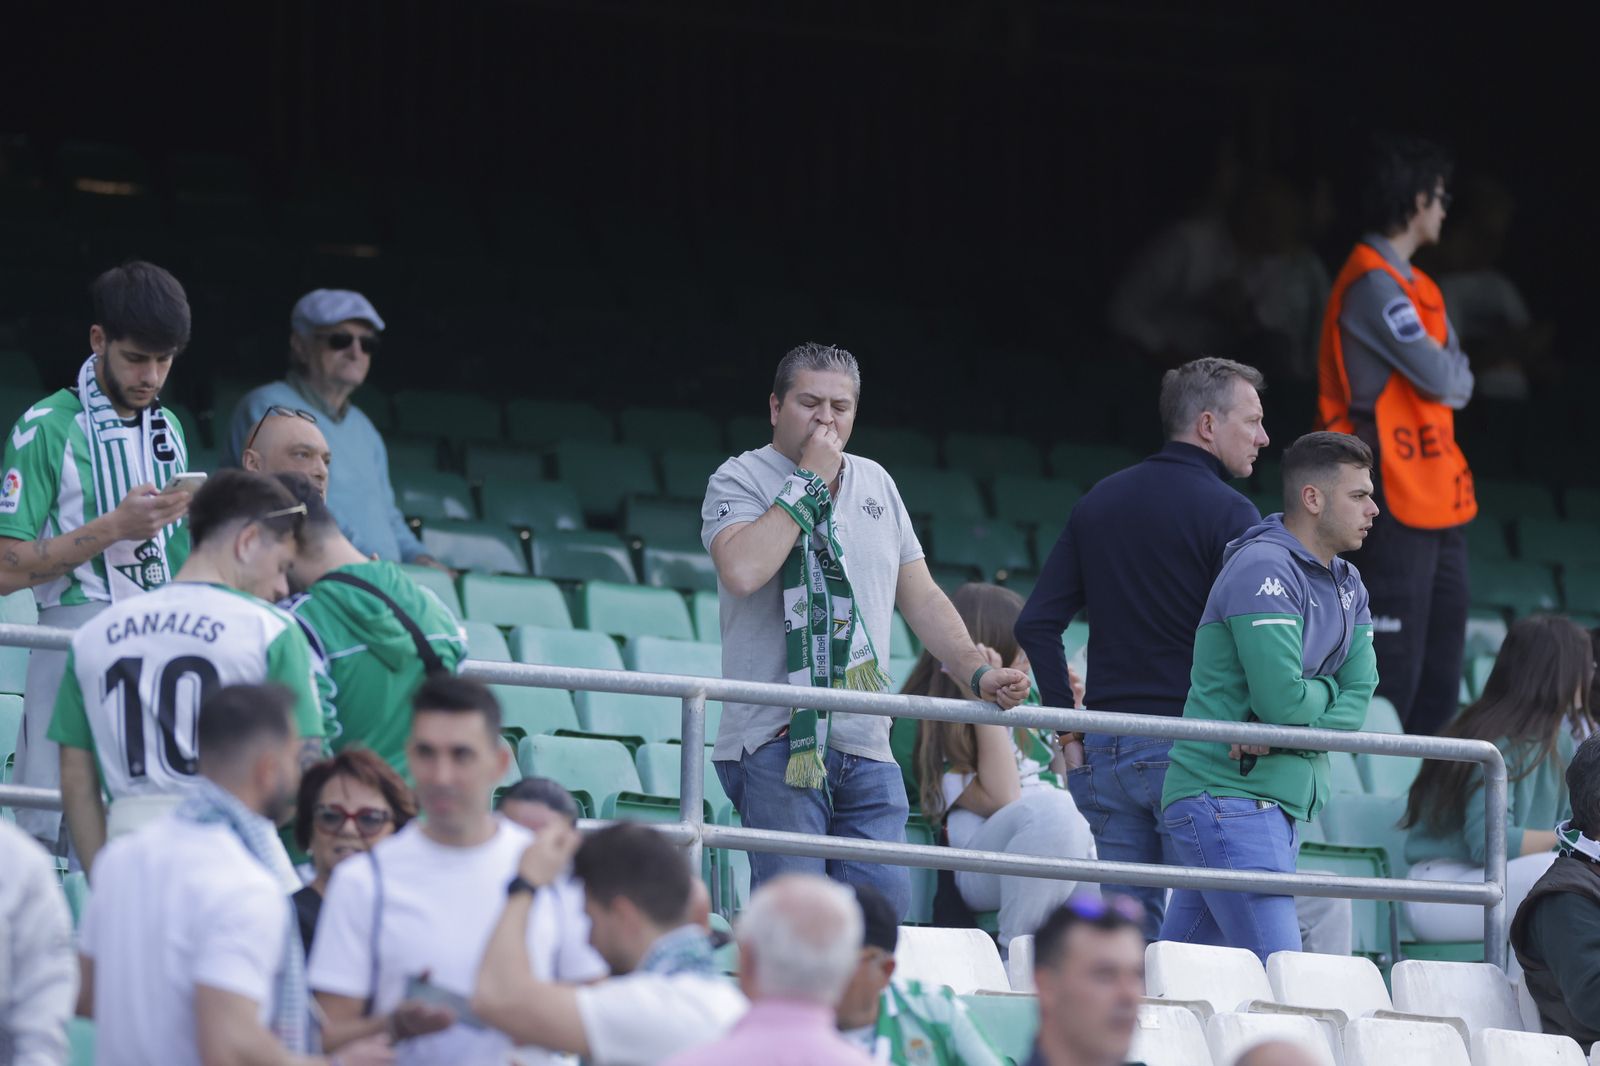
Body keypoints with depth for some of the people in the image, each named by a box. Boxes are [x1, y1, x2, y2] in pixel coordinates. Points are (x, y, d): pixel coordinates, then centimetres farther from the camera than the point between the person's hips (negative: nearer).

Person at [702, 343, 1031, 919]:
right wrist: (810, 483, -10)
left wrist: (976, 672, 7)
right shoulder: (739, 479, 1)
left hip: (866, 741, 5)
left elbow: (922, 598, 22)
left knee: (887, 908, -4)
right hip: (779, 738, -5)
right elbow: (743, 570, -20)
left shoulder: (875, 483, 19)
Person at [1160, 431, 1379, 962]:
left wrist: (1287, 734, -12)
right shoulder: (1264, 570, -15)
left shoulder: (1347, 585, 16)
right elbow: (1283, 701, -22)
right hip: (1231, 796, -9)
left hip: (1283, 800, 9)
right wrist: (1326, 689, -1)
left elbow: (1358, 697, 5)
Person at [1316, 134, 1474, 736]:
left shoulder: (1414, 285, 19)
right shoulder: (1374, 284, -14)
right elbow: (1439, 377, -16)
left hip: (1437, 496, 10)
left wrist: (1445, 377, -5)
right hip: (1397, 496, -10)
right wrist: (1447, 376, 4)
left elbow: (1458, 380, 16)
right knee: (1394, 663, -11)